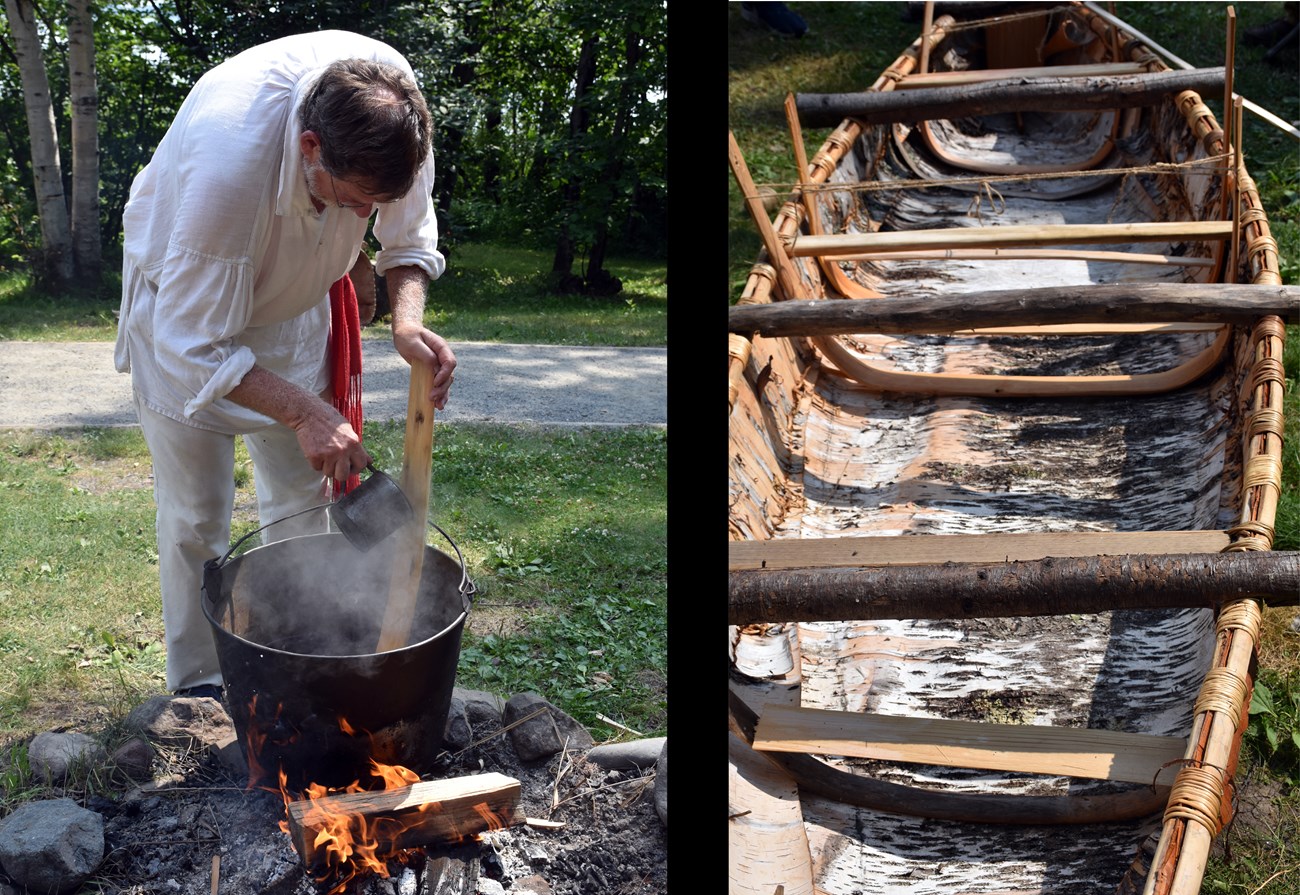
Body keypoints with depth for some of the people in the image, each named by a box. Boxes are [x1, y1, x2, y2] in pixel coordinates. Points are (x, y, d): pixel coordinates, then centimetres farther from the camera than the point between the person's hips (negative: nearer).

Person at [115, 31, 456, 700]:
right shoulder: (227, 159, -44)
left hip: (292, 299, 5)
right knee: (195, 515, 0)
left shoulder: (392, 98, -28)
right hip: (187, 303, -5)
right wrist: (304, 410, -41)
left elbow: (409, 232, -10)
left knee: (302, 498, 9)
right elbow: (196, 344, -34)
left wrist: (408, 320, -29)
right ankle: (196, 686, 17)